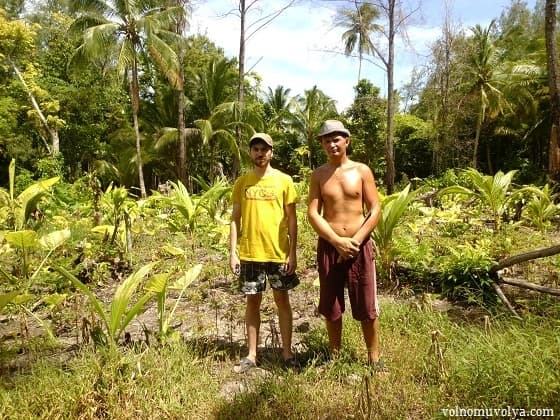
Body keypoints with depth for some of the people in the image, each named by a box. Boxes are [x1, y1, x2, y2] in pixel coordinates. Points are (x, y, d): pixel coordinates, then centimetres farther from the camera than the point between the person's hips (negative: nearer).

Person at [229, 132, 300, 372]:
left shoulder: (284, 180, 0)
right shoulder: (241, 182, 5)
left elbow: (291, 219, 0)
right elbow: (235, 219, 6)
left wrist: (292, 253, -5)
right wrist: (233, 252, -1)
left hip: (278, 252, -1)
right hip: (249, 253, 2)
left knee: (282, 300, 9)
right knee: (252, 301, 10)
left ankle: (287, 352, 22)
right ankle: (251, 355, 22)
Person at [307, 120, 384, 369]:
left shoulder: (362, 171, 1)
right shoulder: (318, 175, 3)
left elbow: (375, 209, -2)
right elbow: (312, 213, -4)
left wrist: (355, 241, -12)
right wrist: (338, 241, -15)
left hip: (360, 245, -1)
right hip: (328, 246, 1)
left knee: (367, 306, 6)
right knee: (331, 306, 11)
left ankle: (374, 358, 23)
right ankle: (334, 356, 28)